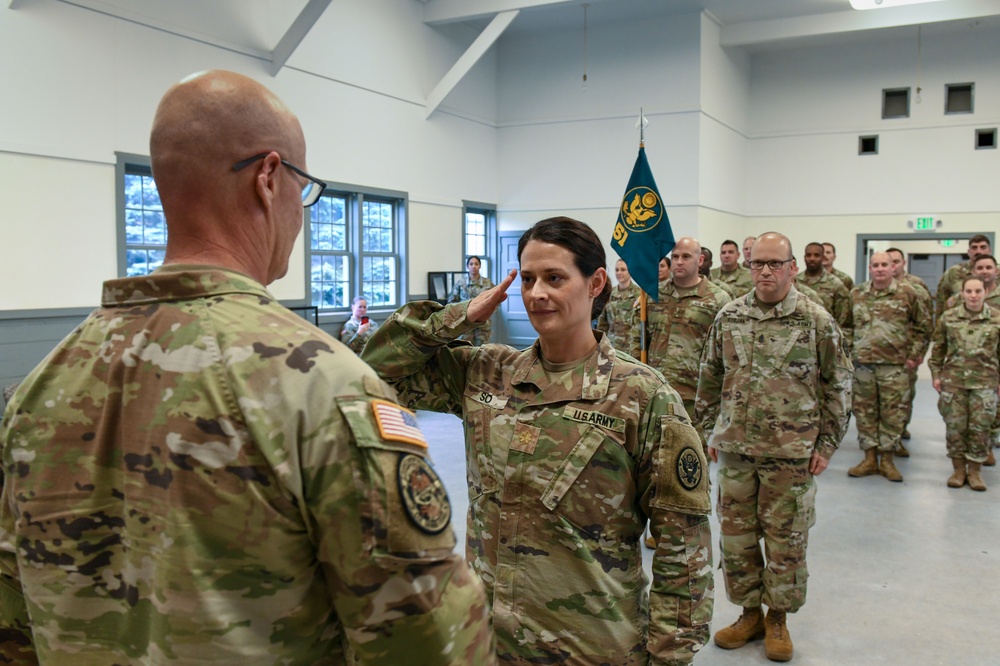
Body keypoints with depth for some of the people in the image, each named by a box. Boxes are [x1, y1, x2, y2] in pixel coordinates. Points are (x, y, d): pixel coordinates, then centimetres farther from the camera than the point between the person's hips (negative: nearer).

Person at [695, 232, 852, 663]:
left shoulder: (816, 321, -6)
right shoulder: (729, 317, 3)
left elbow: (837, 386, -1)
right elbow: (710, 378, 10)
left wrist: (827, 443, -3)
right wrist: (707, 429, 9)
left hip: (792, 451, -3)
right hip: (735, 447, 3)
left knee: (786, 538, 7)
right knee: (735, 534, 11)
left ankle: (778, 618, 26)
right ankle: (749, 613, 28)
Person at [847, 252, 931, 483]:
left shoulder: (907, 294, 1)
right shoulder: (856, 295, 7)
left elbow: (924, 326, 7)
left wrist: (914, 355, 3)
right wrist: (849, 351, 9)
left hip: (894, 366, -2)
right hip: (862, 365, 2)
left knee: (893, 414, 3)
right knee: (865, 412, 6)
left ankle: (887, 460, 15)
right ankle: (870, 459, 17)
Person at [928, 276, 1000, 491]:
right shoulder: (948, 317, 3)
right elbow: (938, 348, 10)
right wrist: (936, 374, 7)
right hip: (953, 380, 1)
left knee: (980, 427, 1)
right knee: (955, 425, 3)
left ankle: (974, 470, 17)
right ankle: (958, 469, 18)